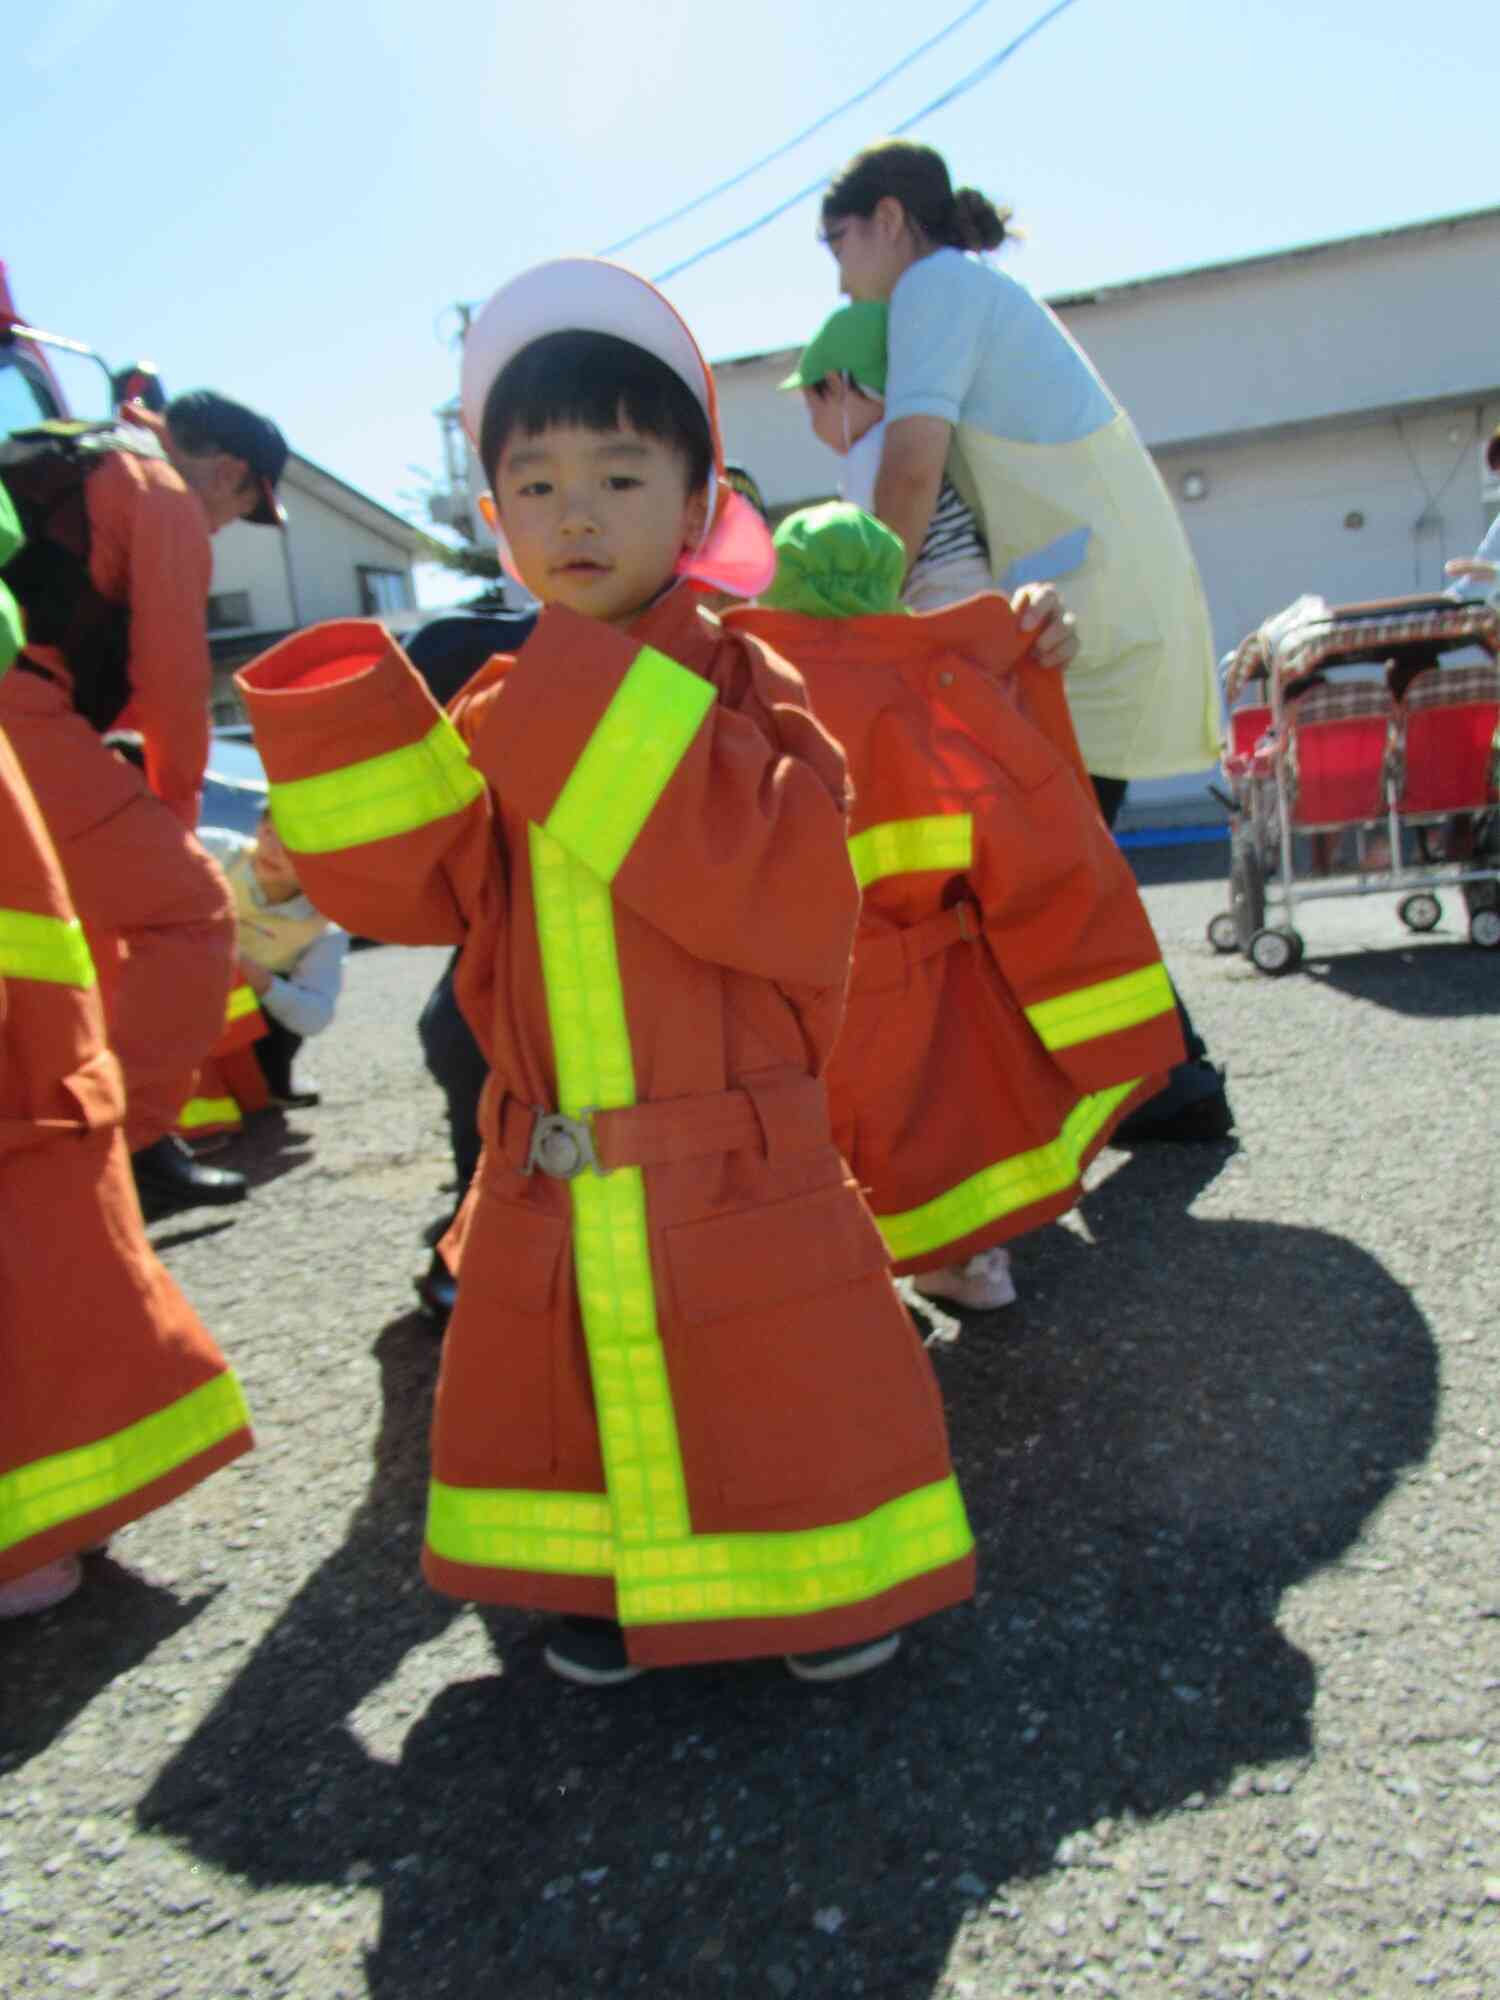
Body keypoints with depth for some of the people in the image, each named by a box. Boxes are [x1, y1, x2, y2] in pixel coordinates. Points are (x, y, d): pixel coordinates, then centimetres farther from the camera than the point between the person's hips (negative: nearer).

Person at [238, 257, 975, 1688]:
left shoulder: (745, 687, -9)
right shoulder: (494, 722, 5)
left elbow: (779, 889, -25)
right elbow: (405, 889, 0)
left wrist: (614, 701, -27)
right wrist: (356, 717, -12)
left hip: (735, 1167, -4)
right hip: (549, 1180, 5)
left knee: (784, 1400, 9)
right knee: (556, 1386, 17)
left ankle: (831, 1571, 36)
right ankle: (612, 1578, 41)